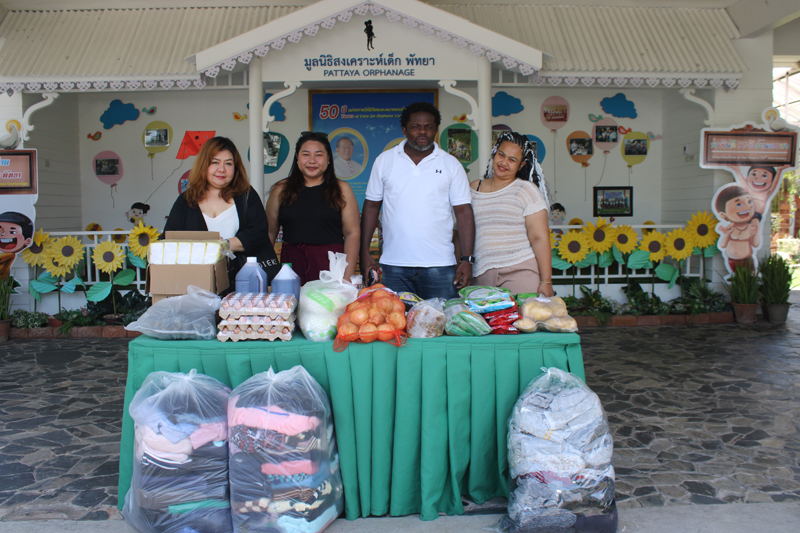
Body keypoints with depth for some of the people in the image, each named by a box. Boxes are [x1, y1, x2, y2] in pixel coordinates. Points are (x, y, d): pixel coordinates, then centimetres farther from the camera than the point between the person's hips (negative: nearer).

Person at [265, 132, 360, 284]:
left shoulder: (341, 190, 6)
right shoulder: (281, 190, 11)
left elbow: (352, 233, 0)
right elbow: (270, 233, 12)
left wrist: (348, 277, -8)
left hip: (330, 265, -1)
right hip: (292, 263, 1)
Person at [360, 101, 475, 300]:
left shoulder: (451, 164, 6)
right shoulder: (384, 161, 8)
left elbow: (463, 212, 3)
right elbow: (371, 206, 10)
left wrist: (467, 259, -5)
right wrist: (365, 253, 3)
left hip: (439, 265, 0)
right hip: (394, 265, 1)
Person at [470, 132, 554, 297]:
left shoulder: (527, 190, 3)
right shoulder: (474, 188, 15)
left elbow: (540, 238, -4)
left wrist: (546, 282, -9)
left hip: (520, 271, -3)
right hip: (481, 275, 3)